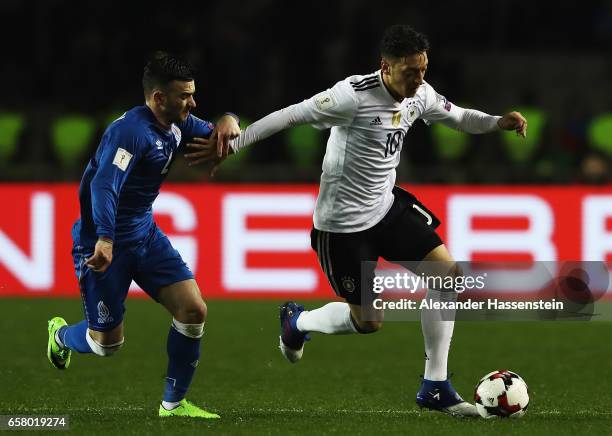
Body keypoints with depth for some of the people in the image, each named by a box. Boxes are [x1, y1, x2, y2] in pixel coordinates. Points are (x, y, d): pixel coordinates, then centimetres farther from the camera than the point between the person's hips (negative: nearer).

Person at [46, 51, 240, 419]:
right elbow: (104, 185, -35)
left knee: (193, 310, -6)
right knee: (108, 342, 0)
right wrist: (104, 239, -50)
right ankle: (62, 336, 37)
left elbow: (214, 135, 22)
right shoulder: (132, 130, -24)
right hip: (105, 241, -8)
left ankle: (173, 404, 8)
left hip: (144, 234, 8)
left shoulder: (177, 124, 3)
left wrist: (227, 123, -4)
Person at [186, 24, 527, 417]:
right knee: (368, 321, -2)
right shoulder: (355, 95, -26)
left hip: (386, 207, 7)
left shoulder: (419, 96, -3)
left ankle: (435, 387, 4)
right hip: (343, 222, -7)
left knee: (449, 274, -5)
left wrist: (499, 122, -5)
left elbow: (458, 117, 14)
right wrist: (232, 144, -25)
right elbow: (290, 116, -23)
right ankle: (297, 321, 32)